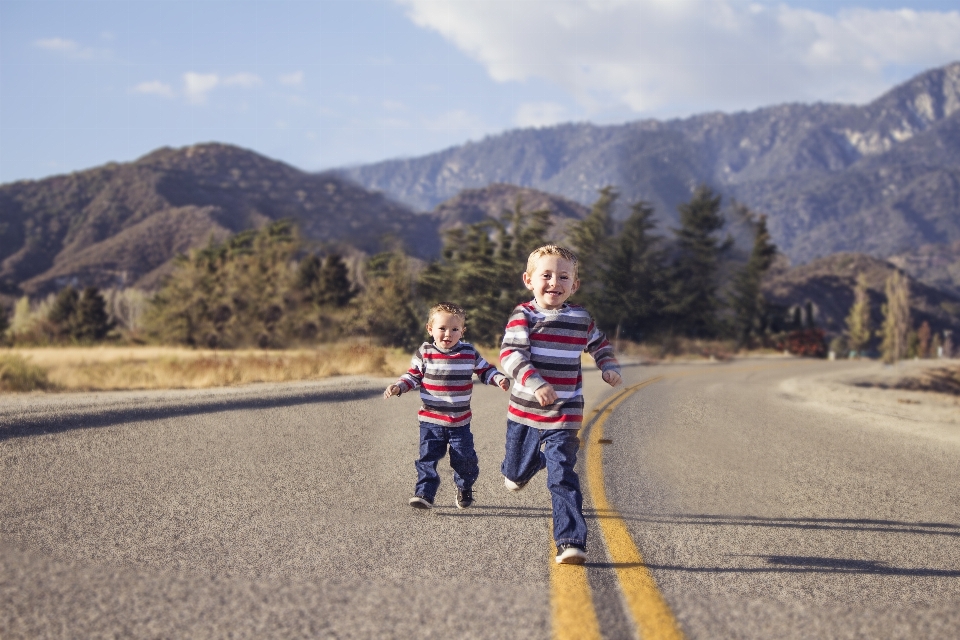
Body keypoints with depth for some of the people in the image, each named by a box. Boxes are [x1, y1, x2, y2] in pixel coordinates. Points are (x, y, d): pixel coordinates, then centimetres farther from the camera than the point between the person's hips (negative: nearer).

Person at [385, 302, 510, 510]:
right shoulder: (424, 353, -3)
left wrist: (500, 379, -8)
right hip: (431, 420, -1)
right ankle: (424, 493, -7)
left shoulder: (469, 353, 0)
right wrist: (398, 387, -14)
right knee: (428, 457, -9)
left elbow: (485, 370, 10)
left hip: (460, 421, 1)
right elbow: (413, 376, 3)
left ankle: (465, 490, 30)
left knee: (464, 458, 6)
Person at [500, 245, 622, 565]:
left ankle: (571, 542, -12)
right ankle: (520, 469, 56)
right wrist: (535, 384, -35)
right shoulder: (523, 316, -9)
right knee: (518, 472, 19)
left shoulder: (581, 318, 3)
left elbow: (600, 344, 22)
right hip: (525, 411, 0)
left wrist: (610, 367, 3)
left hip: (564, 416, 0)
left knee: (562, 479, -12)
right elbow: (510, 355, -22)